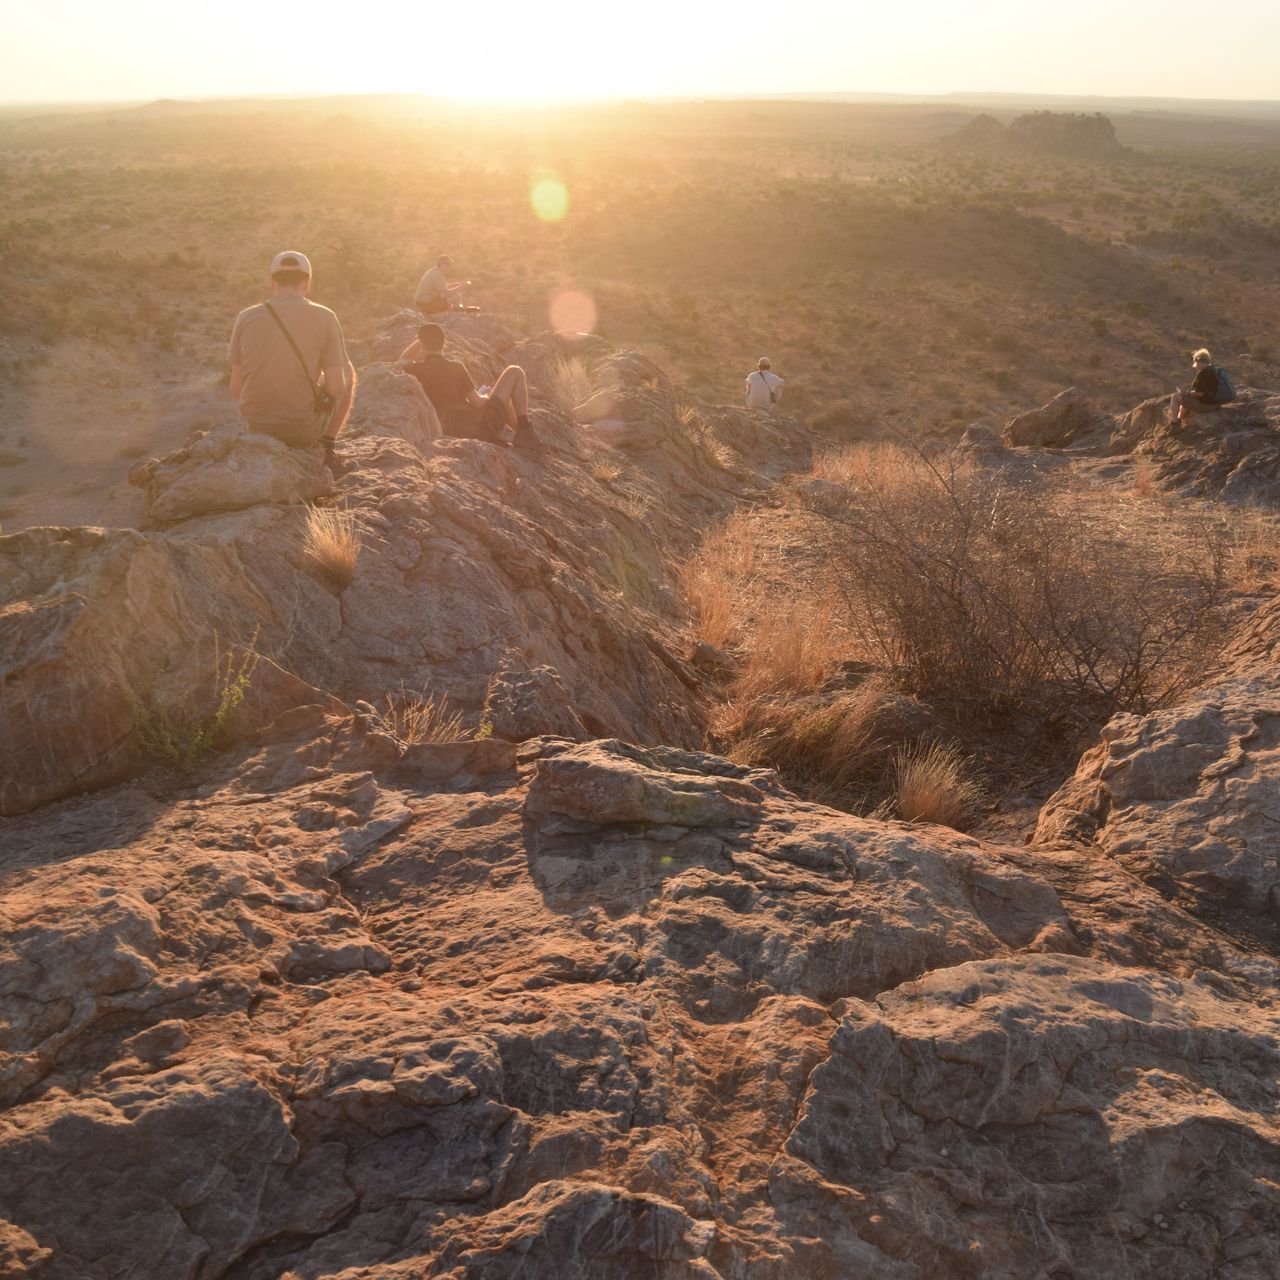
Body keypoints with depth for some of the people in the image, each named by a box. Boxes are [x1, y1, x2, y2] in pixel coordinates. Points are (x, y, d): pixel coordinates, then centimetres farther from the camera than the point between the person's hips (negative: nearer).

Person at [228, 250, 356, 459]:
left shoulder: (246, 318, -3)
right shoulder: (325, 318, -10)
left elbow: (236, 388, 0)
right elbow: (336, 388, -12)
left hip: (257, 426, 3)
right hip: (307, 427, -3)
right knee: (348, 370, 26)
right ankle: (325, 447, 22)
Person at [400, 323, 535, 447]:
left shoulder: (418, 370, 7)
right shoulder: (456, 367, -3)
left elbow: (403, 360, 33)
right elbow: (477, 402, -3)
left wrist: (420, 339, 28)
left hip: (453, 431, 5)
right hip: (481, 424, -5)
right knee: (514, 372, 13)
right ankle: (524, 432, 4)